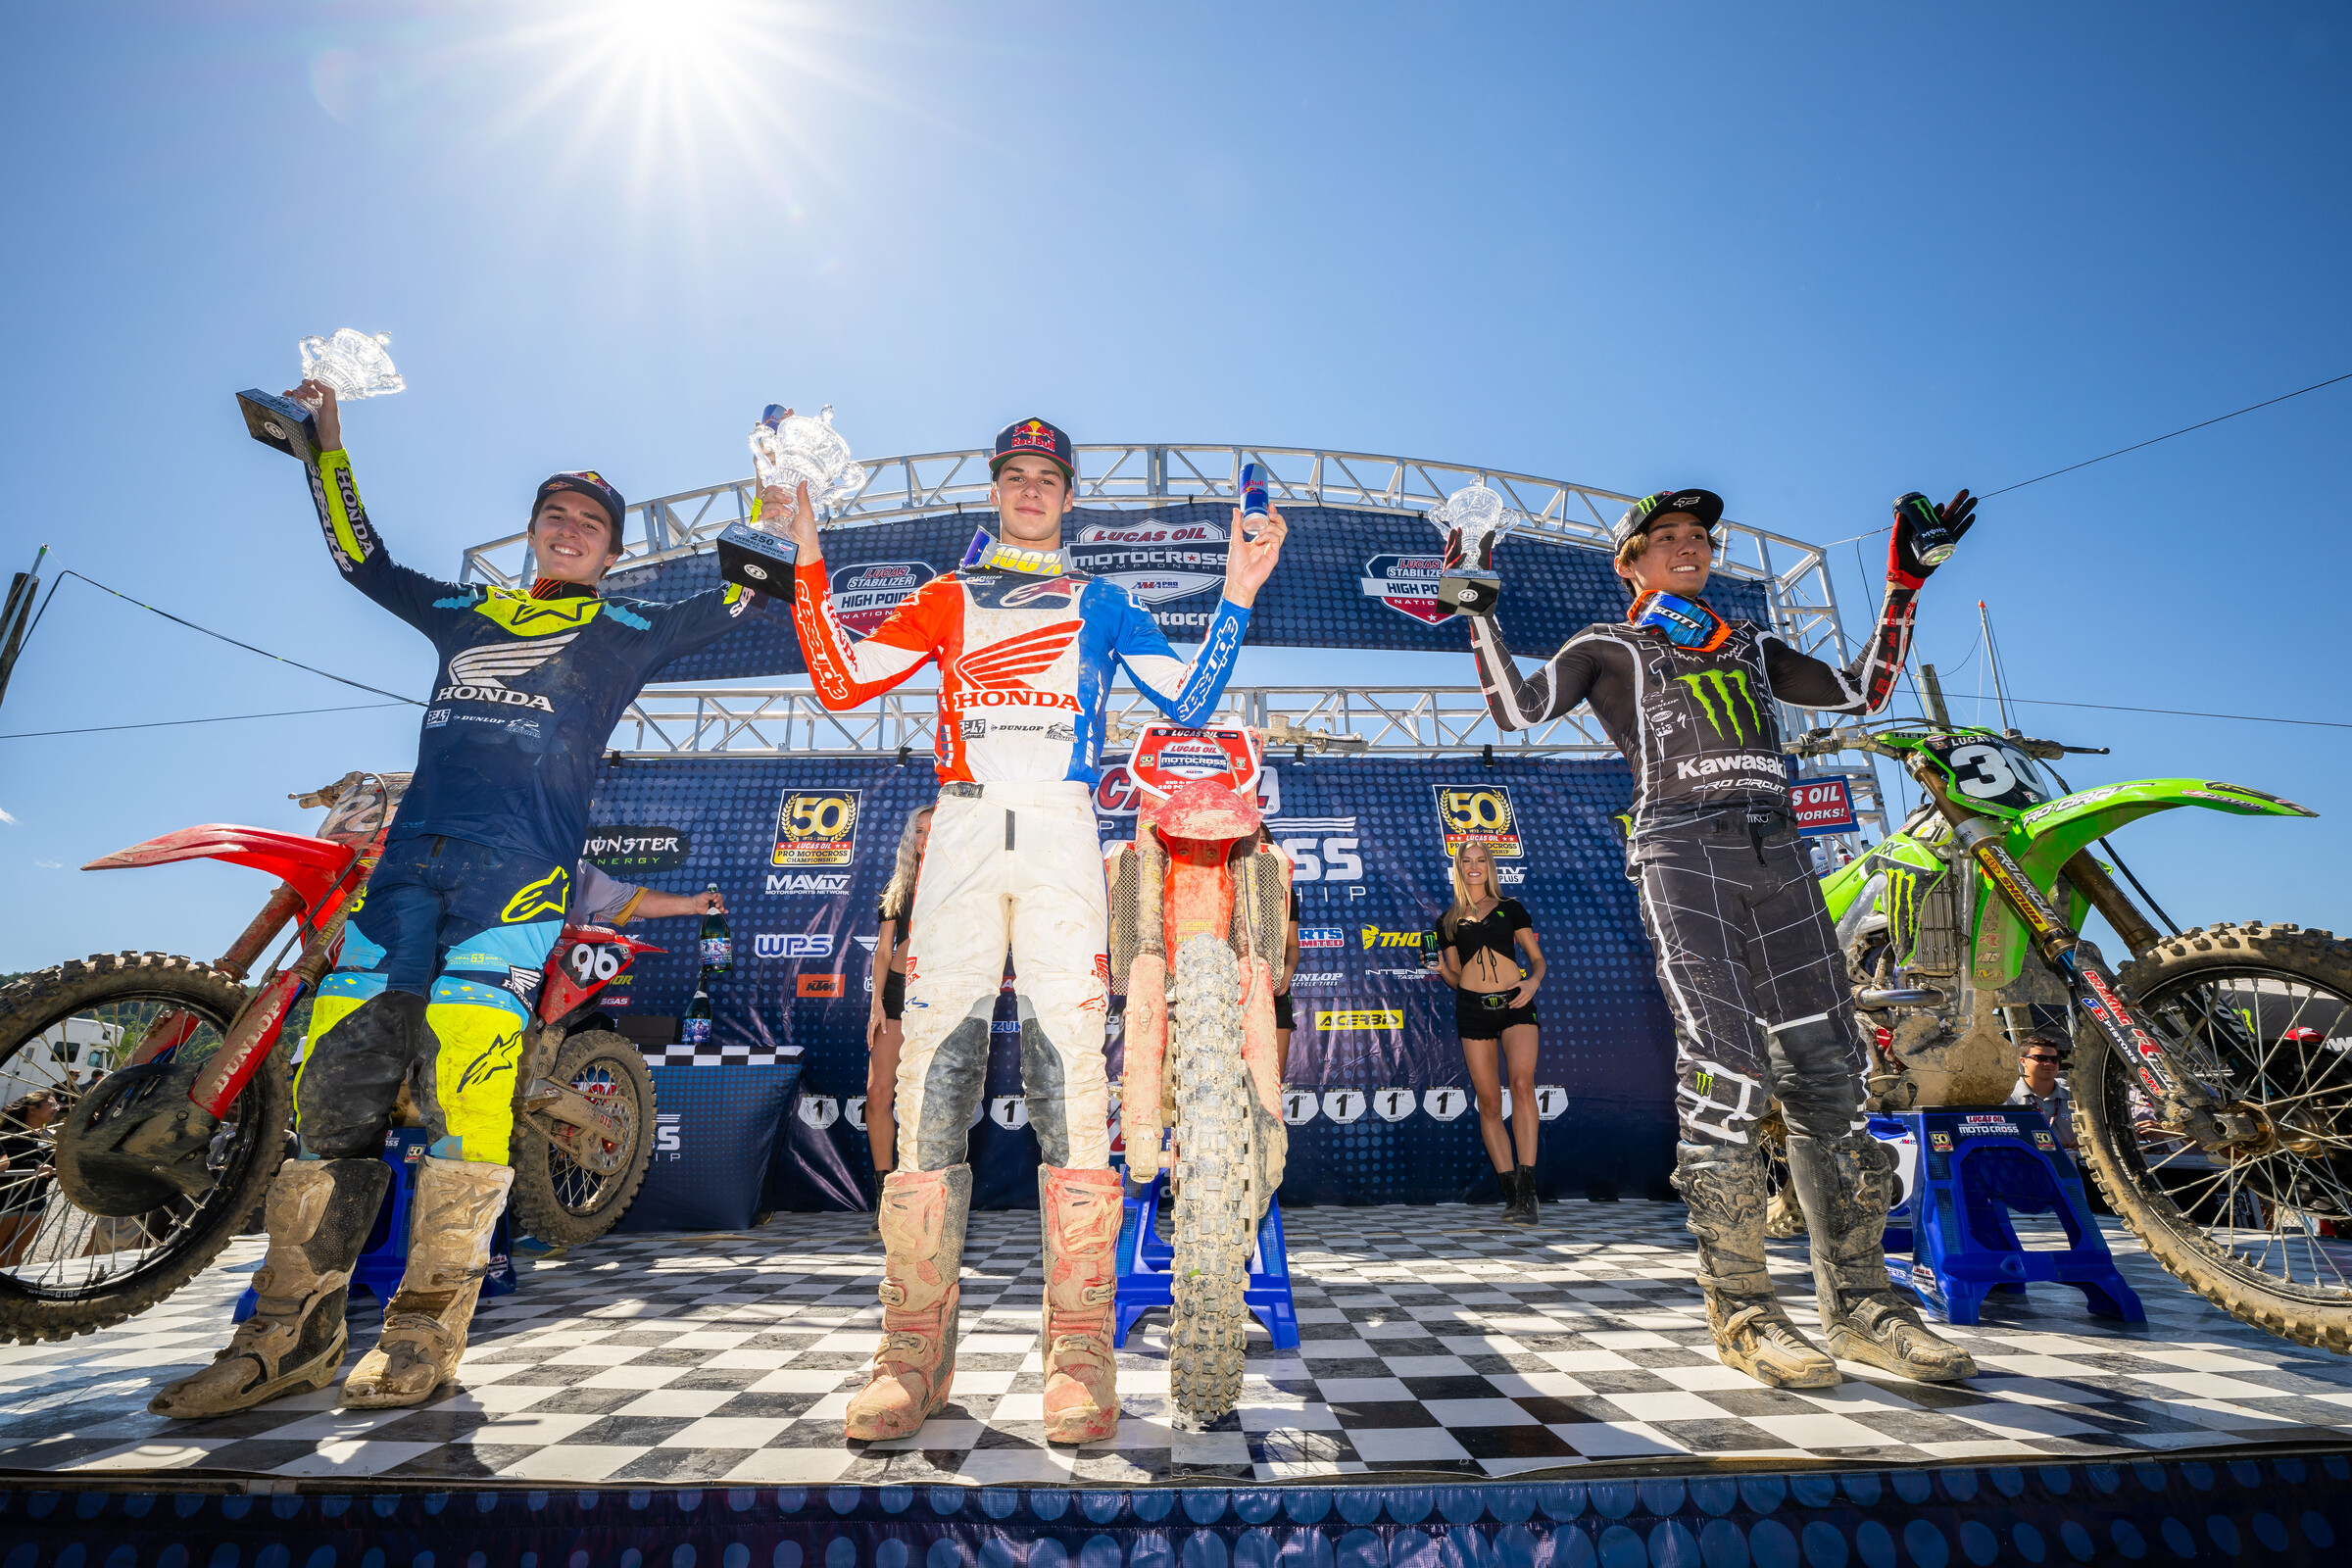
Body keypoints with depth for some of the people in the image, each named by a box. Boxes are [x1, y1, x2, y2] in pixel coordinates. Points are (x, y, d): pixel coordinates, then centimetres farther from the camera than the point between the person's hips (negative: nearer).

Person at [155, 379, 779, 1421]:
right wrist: (323, 440, 38)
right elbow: (361, 559, 37)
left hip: (520, 867, -4)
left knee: (463, 1075, -16)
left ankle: (426, 1329, -6)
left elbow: (739, 597, 9)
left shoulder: (625, 632, 15)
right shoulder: (464, 613, 27)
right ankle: (293, 1332, 7)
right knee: (337, 1072, -1)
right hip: (409, 859, 5)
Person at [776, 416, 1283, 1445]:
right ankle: (915, 1352, 0)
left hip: (1061, 830, -1)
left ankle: (1080, 1358, -7)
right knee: (934, 1070, -8)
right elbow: (842, 684, 14)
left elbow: (1190, 702, 12)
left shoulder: (1102, 601, 22)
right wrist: (810, 565, 11)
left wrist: (1237, 596, 4)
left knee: (1070, 1072, -11)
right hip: (962, 828, 1)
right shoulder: (945, 598, 24)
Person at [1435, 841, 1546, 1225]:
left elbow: (1538, 958, 11)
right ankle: (1510, 1195, 6)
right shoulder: (1448, 921, 14)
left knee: (1522, 1084, -22)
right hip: (1472, 1008, 2)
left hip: (1515, 1004, -2)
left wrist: (1533, 981, -9)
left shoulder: (1511, 908, 11)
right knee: (1488, 1103, -1)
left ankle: (1526, 1188, -19)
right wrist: (1438, 967, -3)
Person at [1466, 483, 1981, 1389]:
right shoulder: (1609, 649, 13)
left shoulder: (1752, 646, 29)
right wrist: (1476, 606, -7)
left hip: (1776, 854, 6)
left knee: (1826, 1065, 1)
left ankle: (1858, 1301, 11)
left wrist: (1905, 582, 27)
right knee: (1724, 1068, -15)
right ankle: (1740, 1310, -5)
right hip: (1683, 854, -5)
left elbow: (1863, 693, 29)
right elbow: (1517, 707, -2)